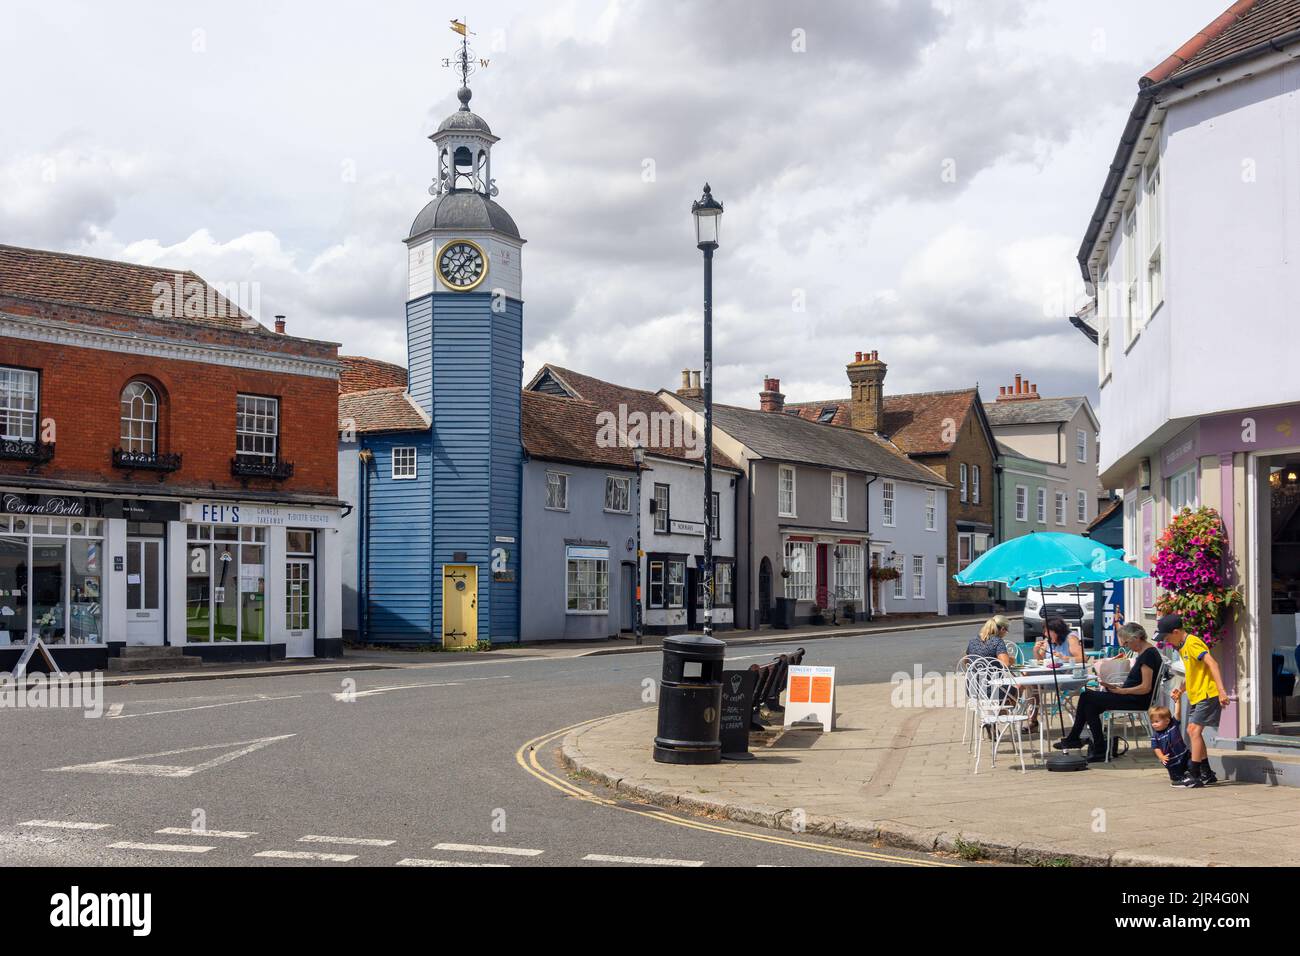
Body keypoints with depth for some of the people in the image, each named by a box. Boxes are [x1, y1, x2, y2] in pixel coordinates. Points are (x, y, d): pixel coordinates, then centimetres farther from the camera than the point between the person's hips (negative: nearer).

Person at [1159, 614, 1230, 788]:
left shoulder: (1192, 643, -16)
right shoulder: (1182, 647, 15)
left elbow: (1212, 664, -25)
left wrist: (1221, 690, -33)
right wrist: (1181, 690, 12)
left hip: (1208, 694, -11)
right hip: (1196, 696, 11)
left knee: (1194, 730, -14)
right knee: (1192, 731, 11)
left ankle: (1194, 776, -14)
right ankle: (1207, 774, 20)